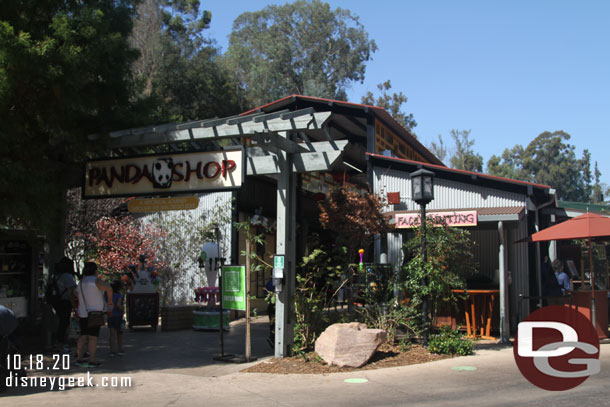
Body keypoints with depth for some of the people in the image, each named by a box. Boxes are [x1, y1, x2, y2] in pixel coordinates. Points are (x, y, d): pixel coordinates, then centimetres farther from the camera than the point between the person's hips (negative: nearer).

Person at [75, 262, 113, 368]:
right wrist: (110, 300, -14)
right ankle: (92, 361, -5)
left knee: (83, 336, 10)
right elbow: (108, 288, -30)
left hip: (82, 314, 7)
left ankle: (79, 359, 11)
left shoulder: (81, 283, 12)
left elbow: (79, 301, 18)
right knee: (93, 337, -5)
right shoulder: (95, 281, -12)